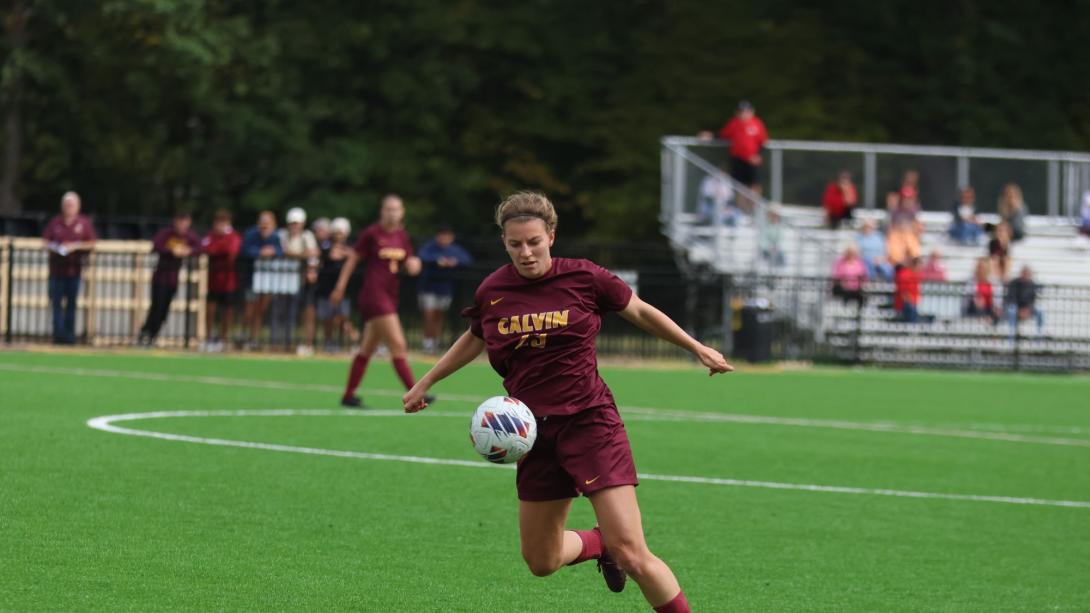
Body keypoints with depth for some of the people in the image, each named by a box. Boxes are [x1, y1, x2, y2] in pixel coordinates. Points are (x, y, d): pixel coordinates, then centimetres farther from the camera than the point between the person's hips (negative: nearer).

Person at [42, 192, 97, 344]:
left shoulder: (84, 223, 3)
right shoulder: (55, 223, 7)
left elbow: (91, 244, 3)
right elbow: (45, 242, 9)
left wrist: (76, 246, -12)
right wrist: (52, 247, -12)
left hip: (74, 268, -1)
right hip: (56, 268, 1)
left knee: (71, 304, 2)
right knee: (56, 303, -2)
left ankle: (69, 336, 6)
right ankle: (58, 334, -1)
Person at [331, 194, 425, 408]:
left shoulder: (402, 236, 10)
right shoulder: (371, 233, -8)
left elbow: (409, 266, 17)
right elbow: (352, 259, -2)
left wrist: (413, 264, -8)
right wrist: (340, 288, -2)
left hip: (390, 297, 7)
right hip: (374, 294, -7)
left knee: (367, 349, 12)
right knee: (398, 346, -13)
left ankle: (348, 396, 20)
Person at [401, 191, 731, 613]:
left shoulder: (583, 277, -7)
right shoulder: (491, 292, 2)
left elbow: (640, 312, 9)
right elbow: (474, 340, 24)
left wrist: (698, 349, 13)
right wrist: (425, 382, 25)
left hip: (589, 421, -4)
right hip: (536, 432, 4)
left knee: (631, 555, -16)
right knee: (540, 561, 13)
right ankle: (601, 544, 43)